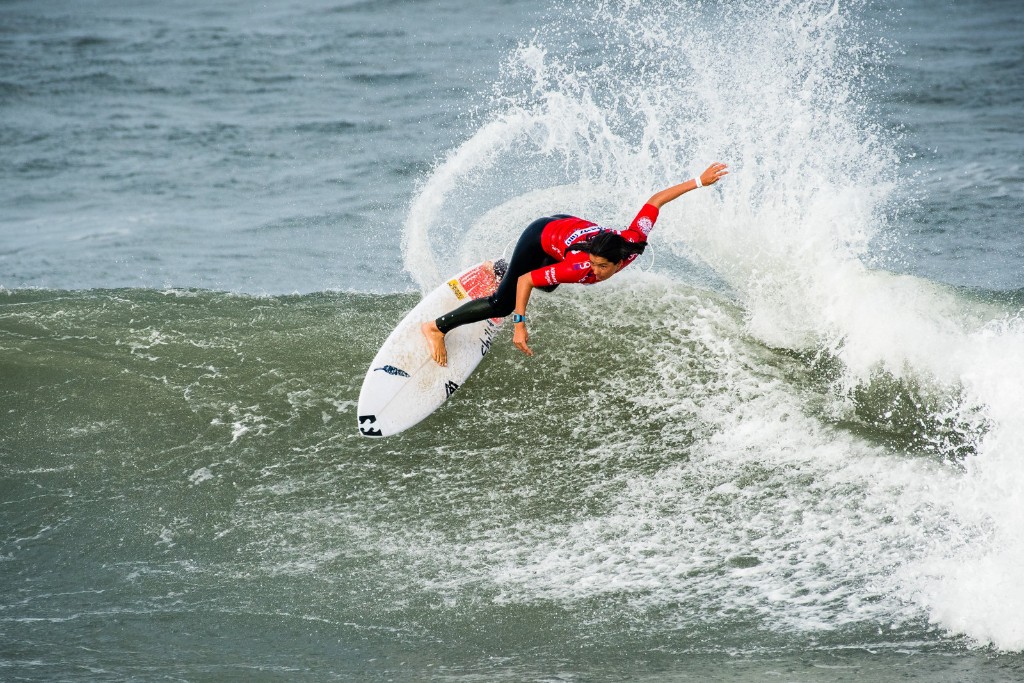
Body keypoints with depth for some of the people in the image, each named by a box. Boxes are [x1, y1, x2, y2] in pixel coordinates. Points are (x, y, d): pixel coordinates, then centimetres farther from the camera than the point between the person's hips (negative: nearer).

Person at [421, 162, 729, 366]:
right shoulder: (580, 266, -45)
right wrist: (520, 325, -38)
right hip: (540, 237, -6)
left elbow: (656, 200, -27)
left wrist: (700, 181, -24)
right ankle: (437, 327, 10)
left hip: (567, 226, 6)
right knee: (503, 304, -5)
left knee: (547, 285, 34)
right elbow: (525, 281, -36)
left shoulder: (633, 241, -37)